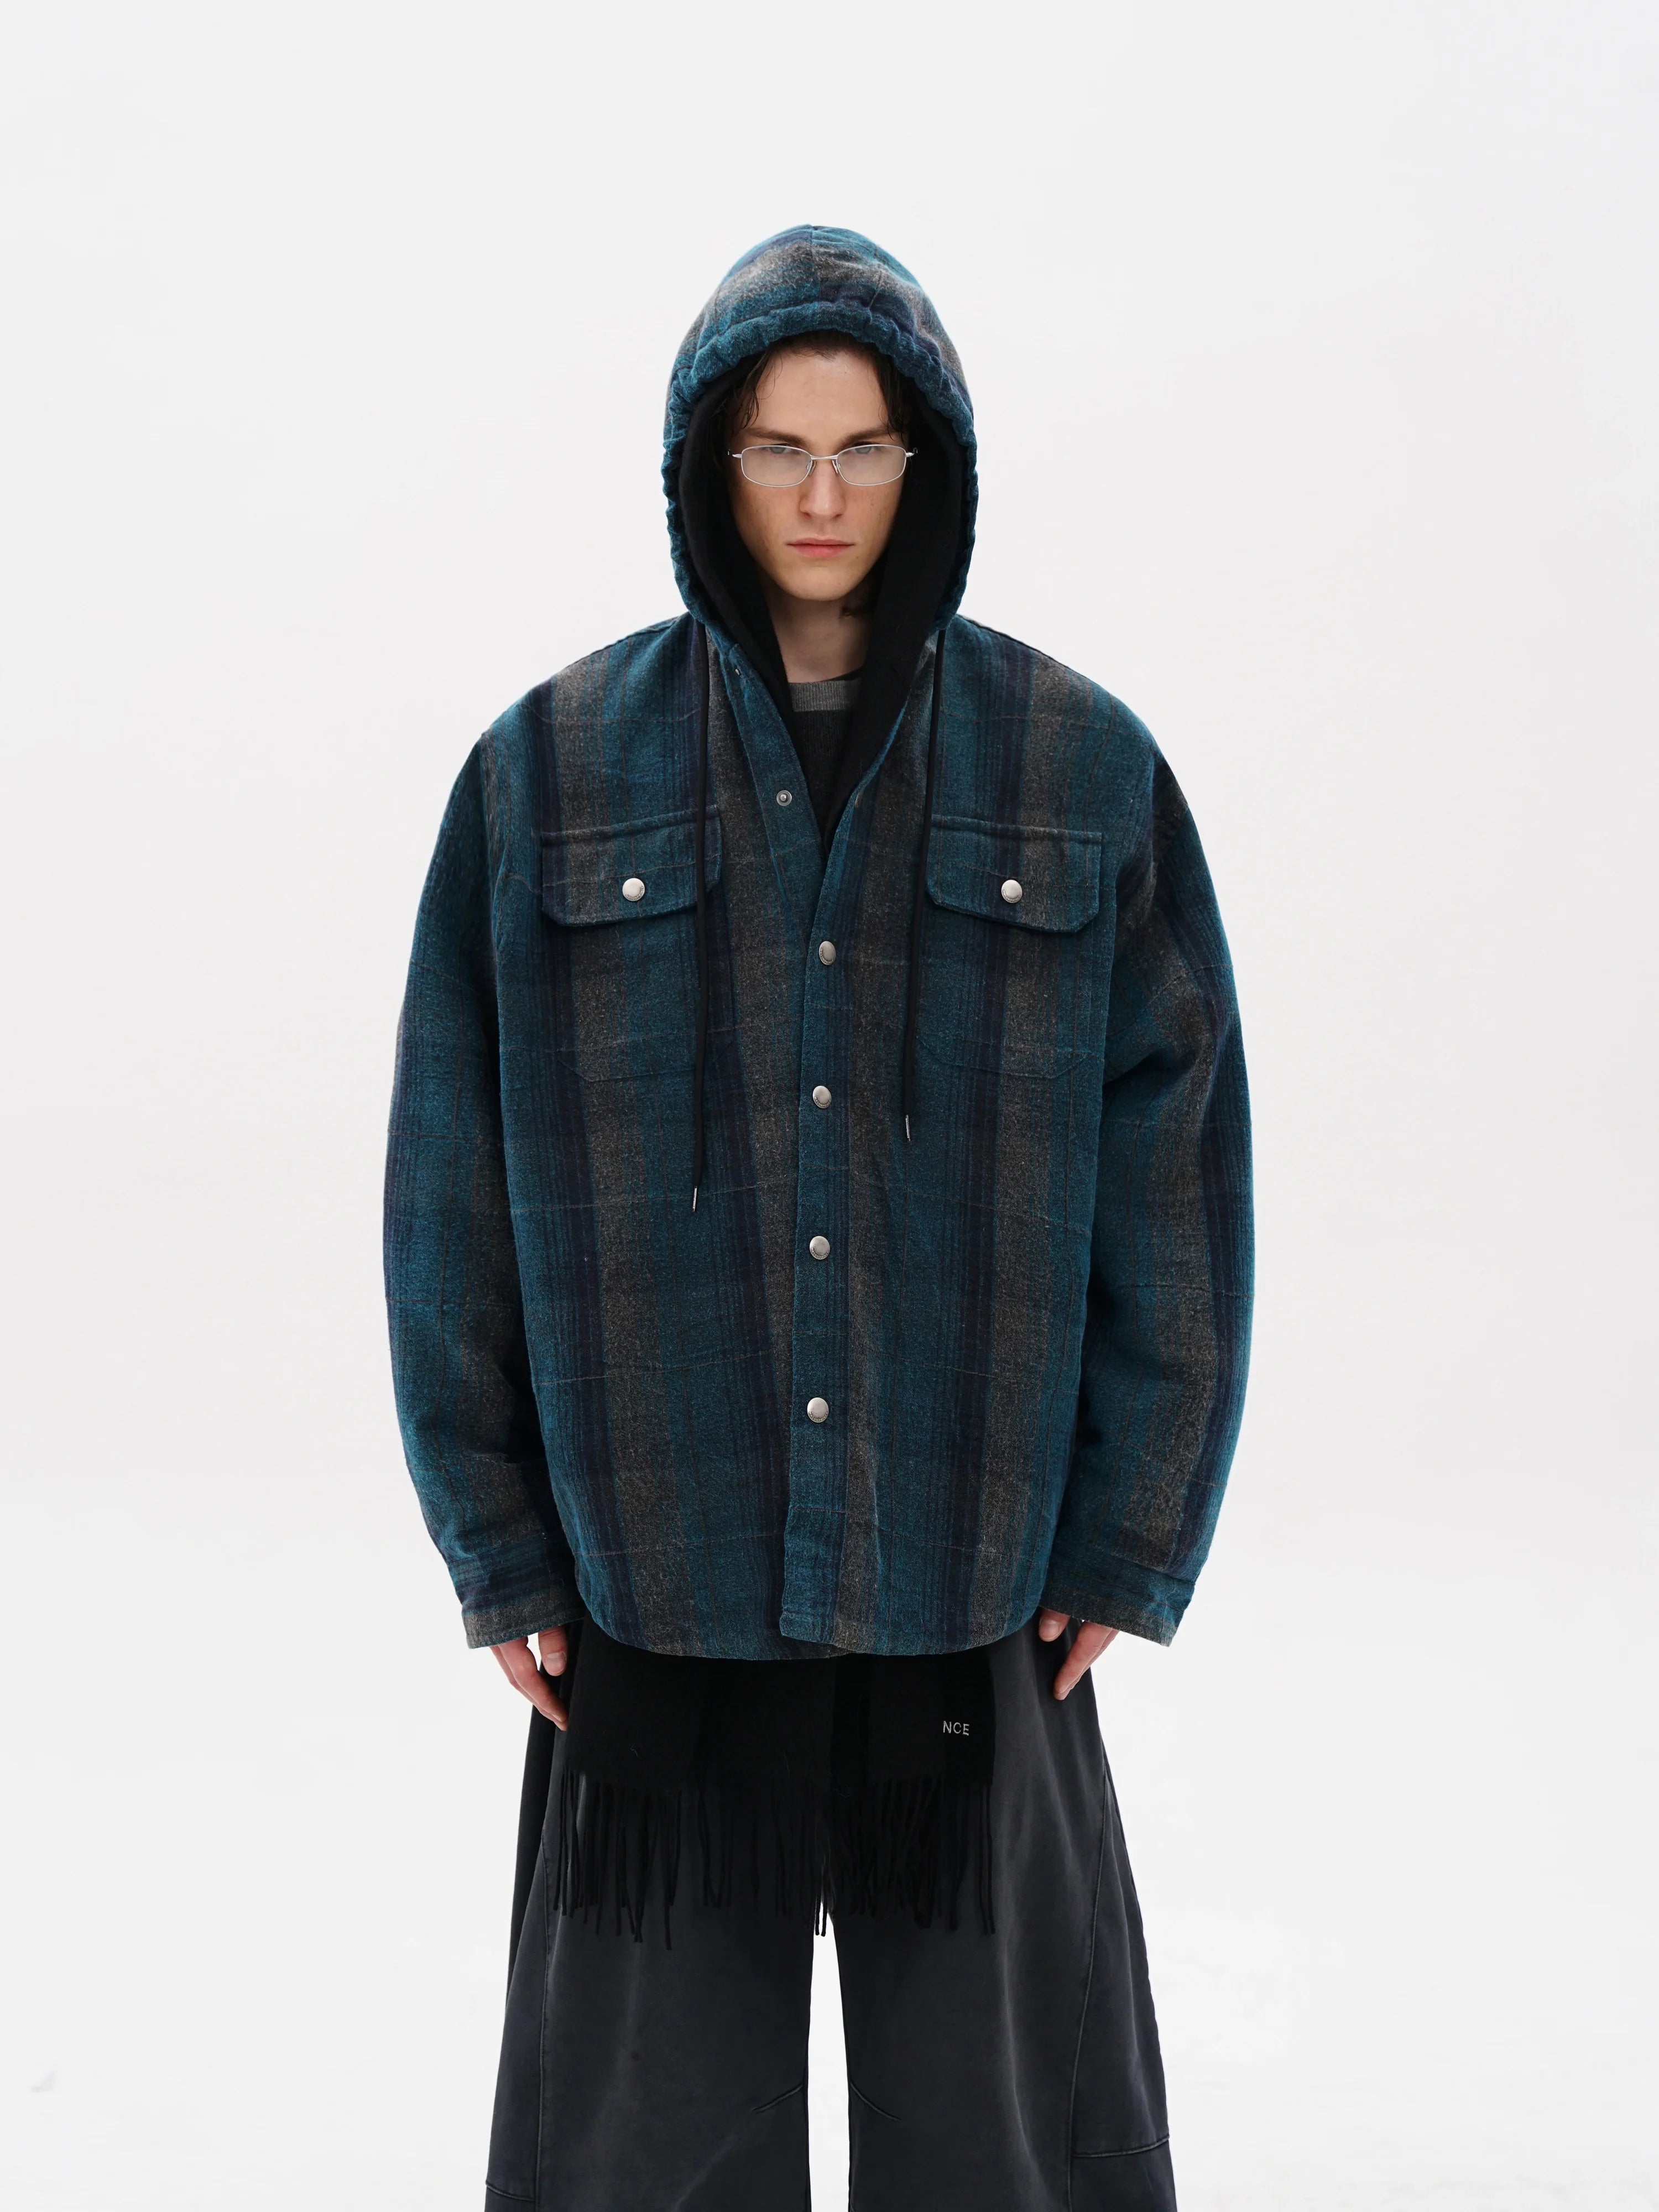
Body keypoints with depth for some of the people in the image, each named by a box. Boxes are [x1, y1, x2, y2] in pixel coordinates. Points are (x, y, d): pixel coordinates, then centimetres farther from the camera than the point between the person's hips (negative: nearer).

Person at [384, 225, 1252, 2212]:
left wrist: (1133, 1533, -2)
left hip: (975, 1570, 0)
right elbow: (454, 1170, 1)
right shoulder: (552, 773, 0)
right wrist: (495, 1542, -1)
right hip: (658, 1566, 0)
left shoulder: (1082, 771, 0)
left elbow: (1174, 1158, 0)